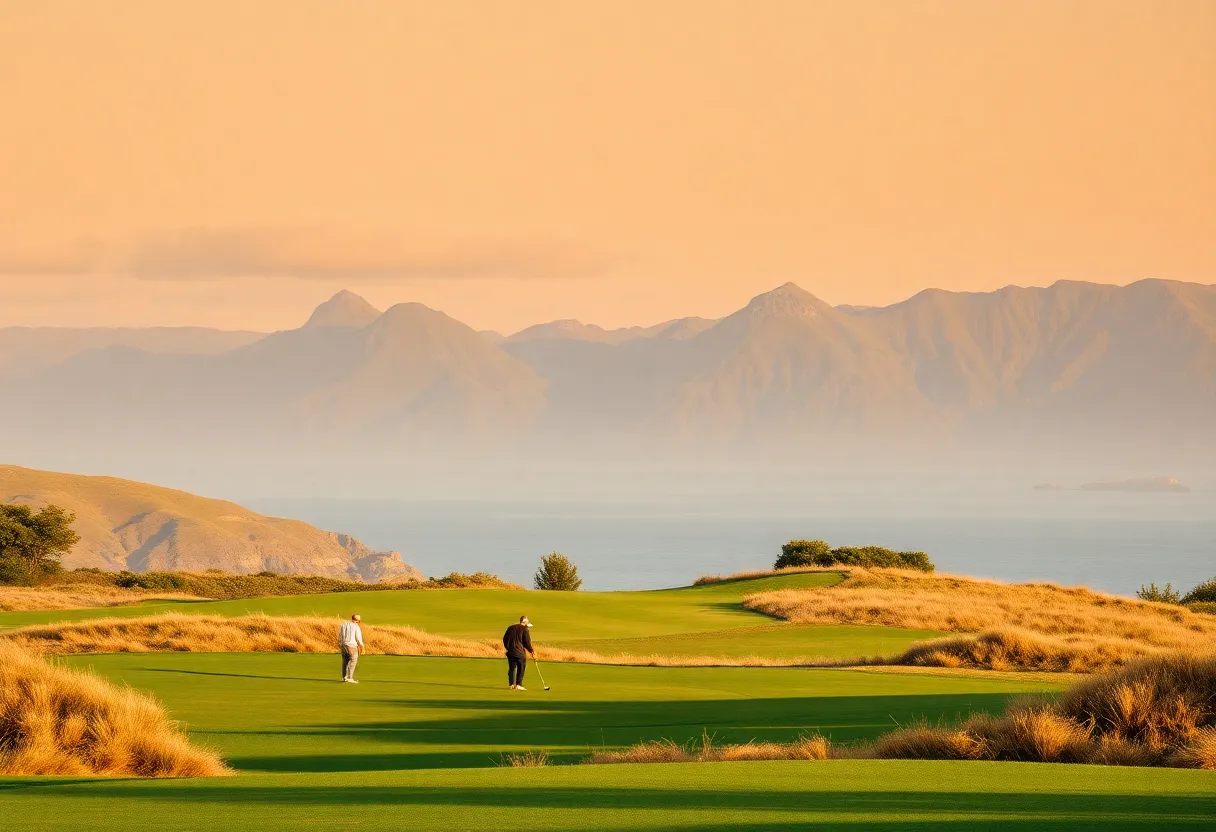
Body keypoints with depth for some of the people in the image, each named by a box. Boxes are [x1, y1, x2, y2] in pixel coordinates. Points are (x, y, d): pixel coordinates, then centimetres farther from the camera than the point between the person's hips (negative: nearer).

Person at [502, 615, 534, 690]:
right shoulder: (524, 629, -6)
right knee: (521, 669, 4)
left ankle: (511, 684, 7)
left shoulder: (511, 628, 12)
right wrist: (531, 650, 5)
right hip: (520, 652, -5)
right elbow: (527, 642, -8)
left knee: (512, 668, 11)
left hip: (510, 652, 5)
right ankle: (518, 684, 1)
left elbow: (505, 639, 15)